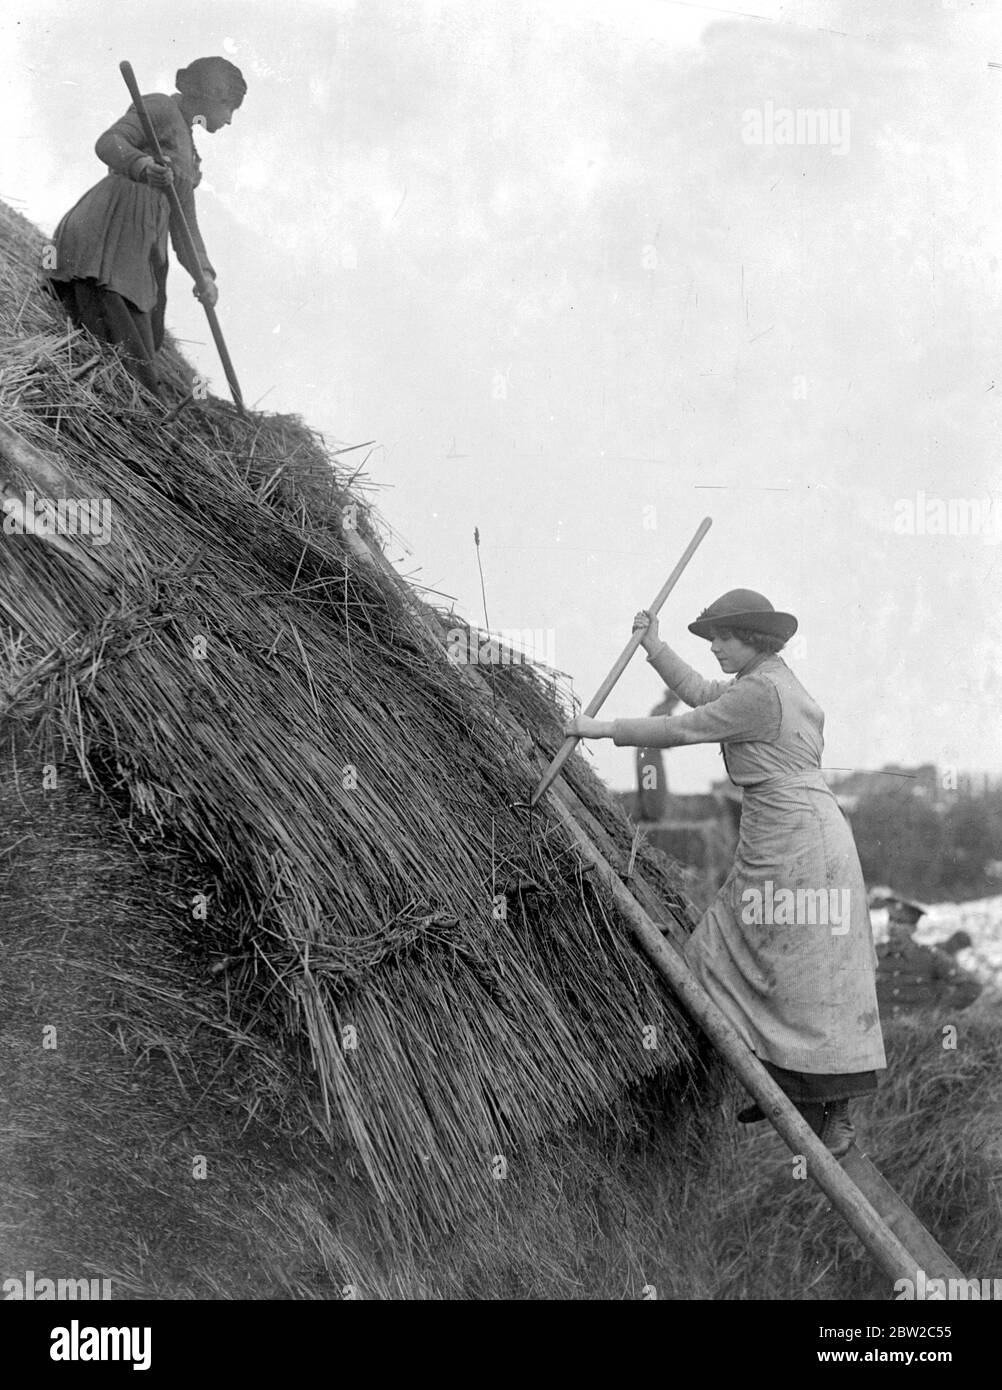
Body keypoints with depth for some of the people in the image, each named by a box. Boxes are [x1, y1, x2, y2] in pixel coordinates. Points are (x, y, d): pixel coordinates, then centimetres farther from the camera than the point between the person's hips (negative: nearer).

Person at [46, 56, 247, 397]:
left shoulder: (187, 153, 31)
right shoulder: (161, 108, 6)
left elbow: (183, 226, 22)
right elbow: (109, 143, -11)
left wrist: (203, 274, 4)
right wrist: (142, 167, -33)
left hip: (139, 261, 9)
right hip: (101, 245, -9)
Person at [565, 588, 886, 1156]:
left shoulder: (760, 690, -16)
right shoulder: (770, 675, 14)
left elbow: (676, 730, -11)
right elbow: (699, 692, 27)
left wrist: (601, 729, -1)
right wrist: (654, 645, 20)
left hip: (800, 842, -10)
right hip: (778, 839, 10)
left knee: (812, 980, -5)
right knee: (735, 958, 14)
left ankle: (836, 1115, 3)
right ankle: (784, 1088, 21)